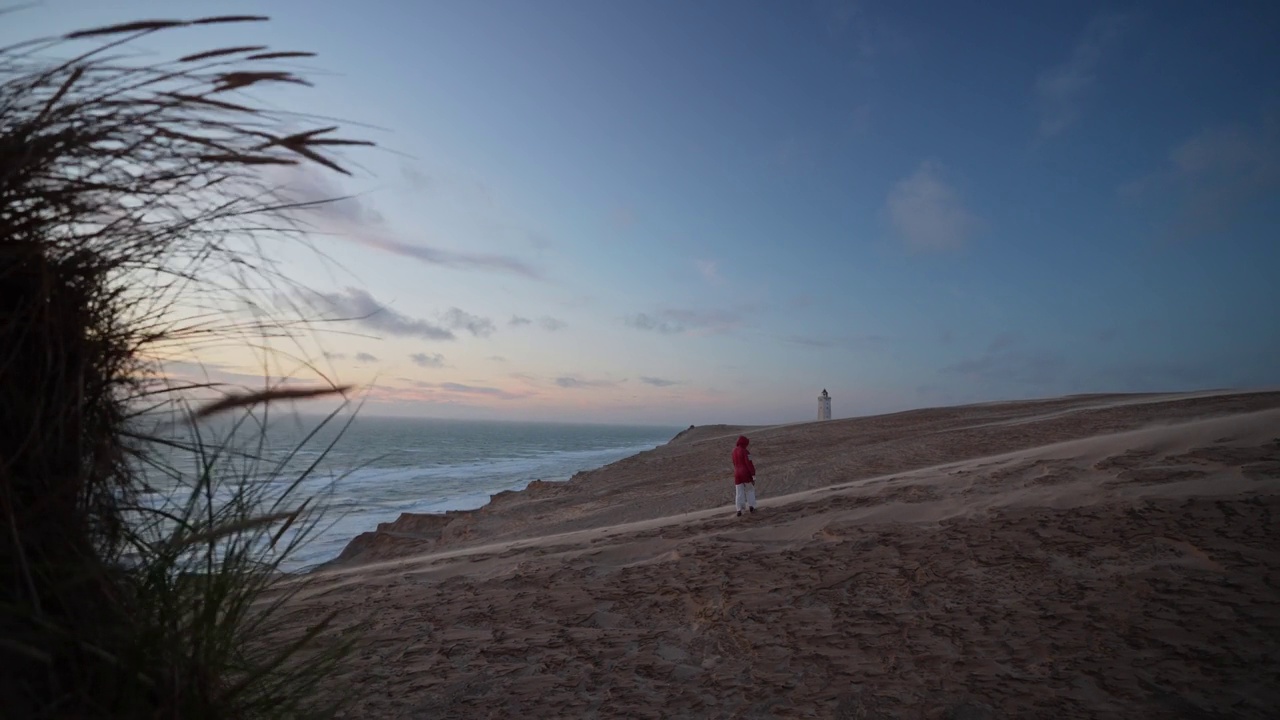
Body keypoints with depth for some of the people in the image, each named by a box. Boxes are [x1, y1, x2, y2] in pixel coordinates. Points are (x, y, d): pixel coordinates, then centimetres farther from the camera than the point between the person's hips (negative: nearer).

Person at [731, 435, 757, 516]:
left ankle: (739, 510, -1)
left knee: (739, 493, 4)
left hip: (737, 474, 5)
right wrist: (753, 475, -14)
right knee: (750, 490, 13)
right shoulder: (745, 451, -13)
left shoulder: (734, 451, 7)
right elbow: (749, 464, -16)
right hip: (746, 473, -5)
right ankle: (751, 506, 11)